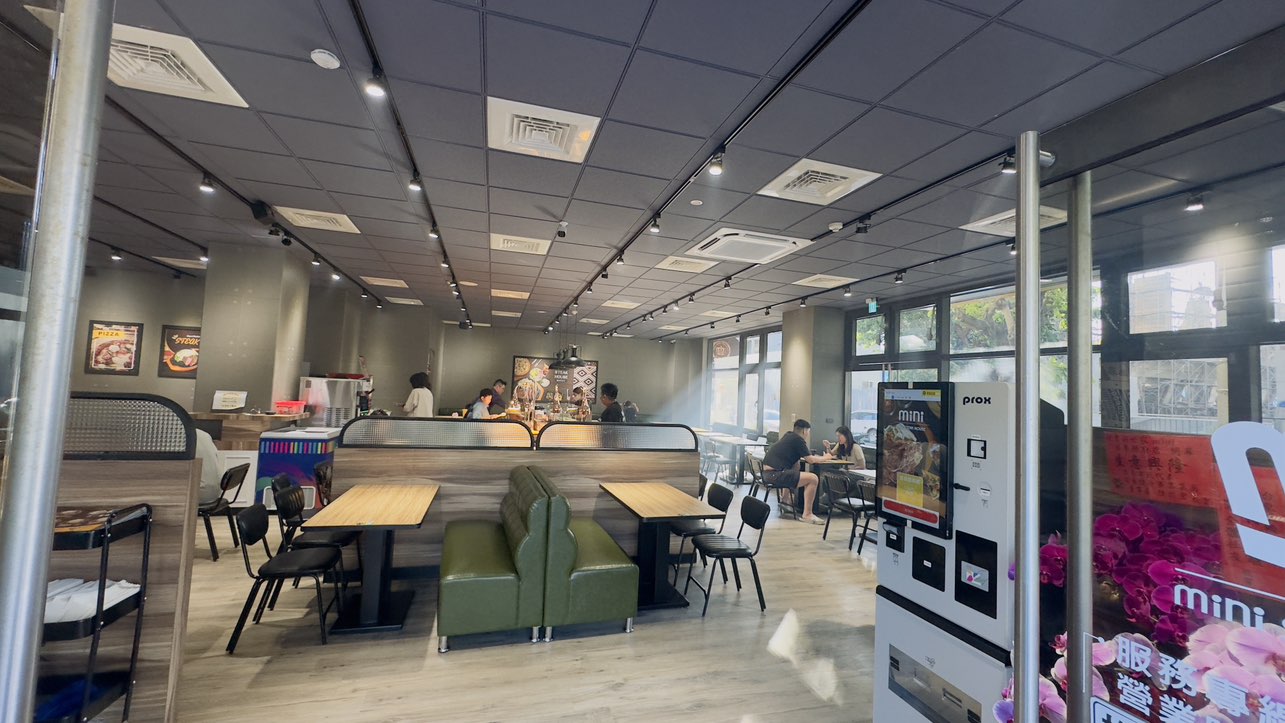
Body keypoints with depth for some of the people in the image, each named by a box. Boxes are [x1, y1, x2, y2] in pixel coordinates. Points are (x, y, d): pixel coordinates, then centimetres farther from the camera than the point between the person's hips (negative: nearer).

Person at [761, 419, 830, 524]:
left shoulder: (788, 435, 20)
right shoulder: (798, 439, -5)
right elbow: (810, 460, -2)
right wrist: (824, 458, 15)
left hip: (766, 472, 10)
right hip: (775, 475, -10)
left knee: (796, 464, 31)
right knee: (813, 479, -9)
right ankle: (807, 514, -3)